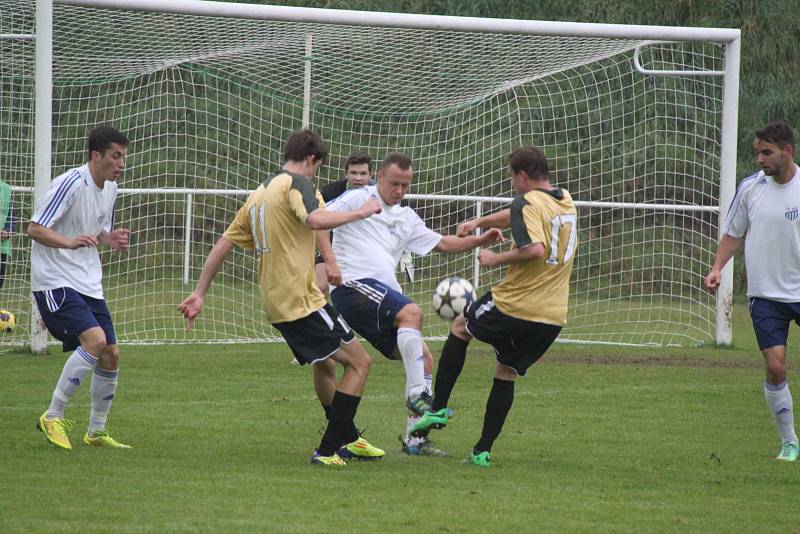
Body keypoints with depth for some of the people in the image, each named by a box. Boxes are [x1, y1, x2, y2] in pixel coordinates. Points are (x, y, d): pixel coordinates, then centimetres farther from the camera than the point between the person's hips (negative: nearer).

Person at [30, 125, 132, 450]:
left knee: (110, 354, 5)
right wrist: (70, 242, -32)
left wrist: (110, 239, 2)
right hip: (55, 282, -9)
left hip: (89, 285, 9)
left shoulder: (110, 189, 10)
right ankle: (53, 417, -12)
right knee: (95, 340, -24)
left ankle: (96, 432, 20)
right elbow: (34, 229, -17)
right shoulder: (70, 184, -16)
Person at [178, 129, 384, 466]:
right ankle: (328, 450, -7)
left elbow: (223, 245, 18)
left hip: (277, 305, 9)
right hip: (303, 299, -9)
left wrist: (199, 294, 21)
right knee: (359, 362, -3)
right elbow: (314, 220, -29)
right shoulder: (297, 182, -8)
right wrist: (360, 212, -16)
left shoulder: (258, 194, 17)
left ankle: (348, 441, 39)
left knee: (325, 365, 27)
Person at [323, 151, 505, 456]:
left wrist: (481, 240, 14)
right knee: (411, 312, -33)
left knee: (424, 360, 2)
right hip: (353, 283, -8)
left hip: (386, 296, 8)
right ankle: (418, 394, -32)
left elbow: (442, 244, 28)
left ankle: (415, 438, 6)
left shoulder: (406, 219, 24)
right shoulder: (357, 200, 2)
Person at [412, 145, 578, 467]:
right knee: (506, 373, 19)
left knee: (460, 327, 22)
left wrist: (496, 259, -15)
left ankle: (438, 408, 19)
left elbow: (534, 249, -29)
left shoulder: (527, 203, -14)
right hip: (553, 316, 6)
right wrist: (480, 222, 26)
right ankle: (483, 450, 14)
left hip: (515, 305, -6)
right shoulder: (566, 202, 13)